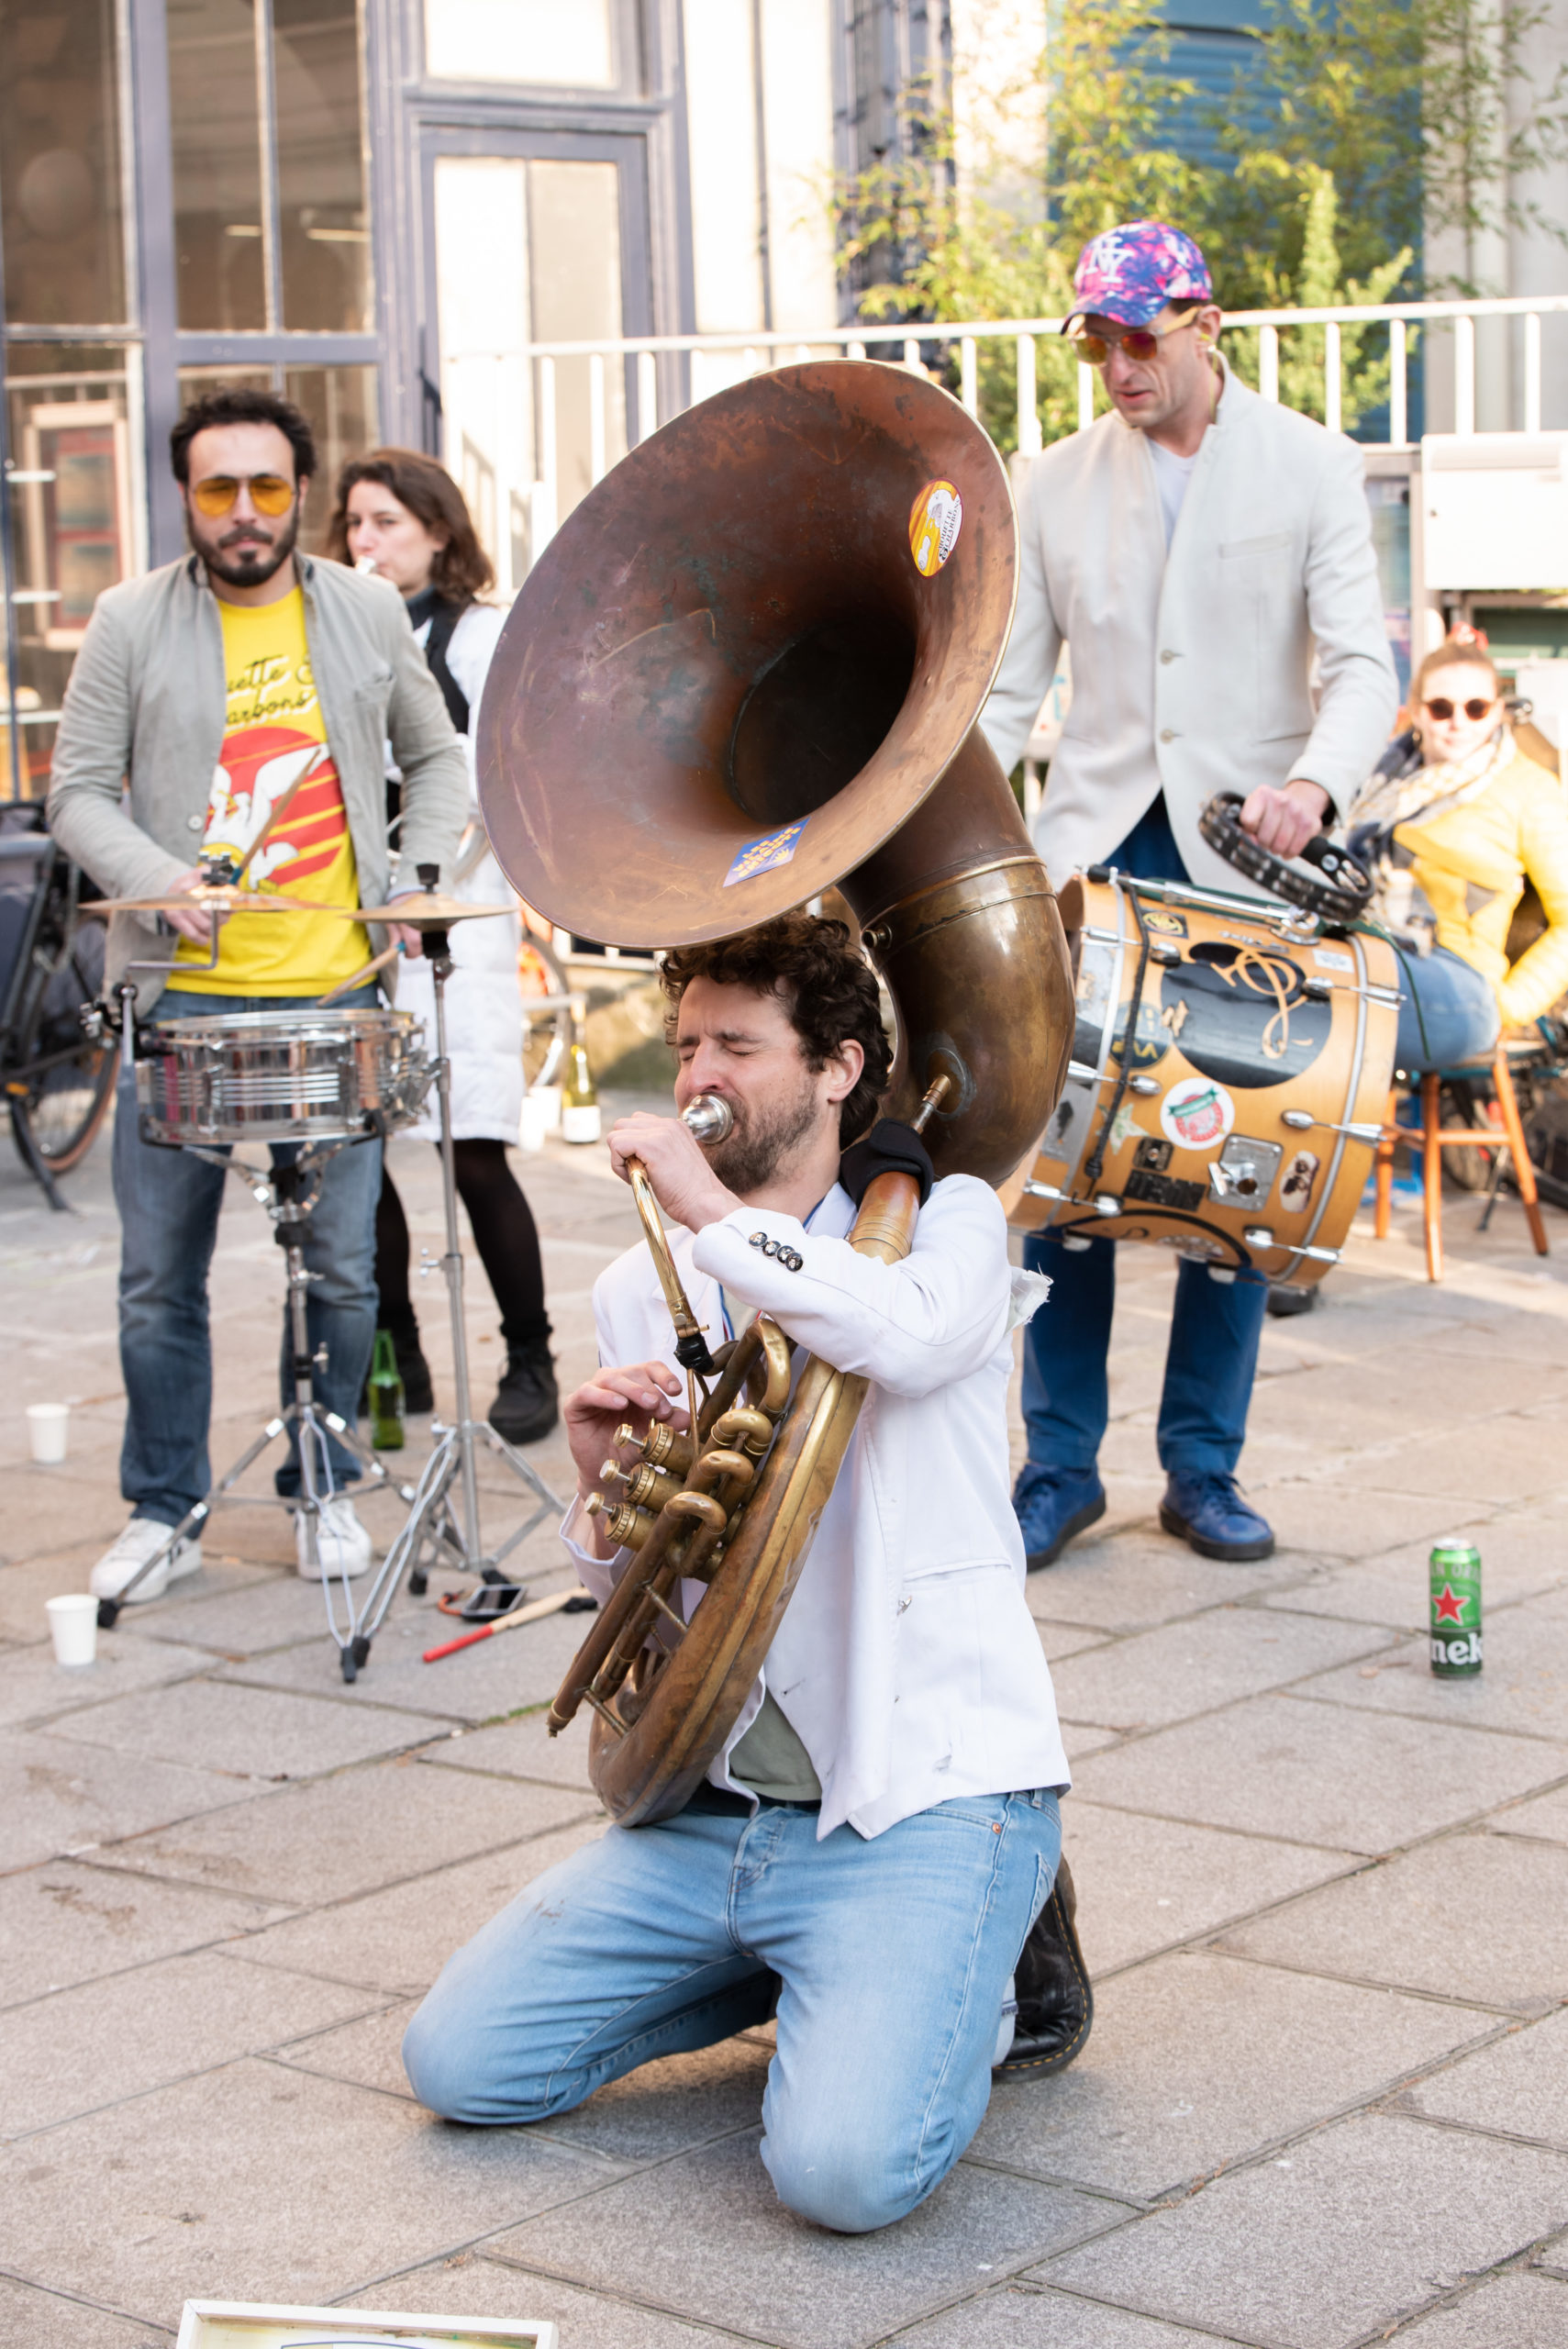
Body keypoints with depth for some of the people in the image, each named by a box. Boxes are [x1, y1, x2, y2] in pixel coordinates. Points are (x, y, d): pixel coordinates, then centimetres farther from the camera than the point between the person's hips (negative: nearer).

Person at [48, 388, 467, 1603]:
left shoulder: (368, 613, 8)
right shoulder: (131, 623, 1)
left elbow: (435, 756, 19)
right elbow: (80, 791, 2)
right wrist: (161, 877, -16)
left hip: (335, 991, 1)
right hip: (180, 991, -1)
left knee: (341, 1265, 5)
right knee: (160, 1272, 3)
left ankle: (325, 1491, 22)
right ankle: (163, 1512, 17)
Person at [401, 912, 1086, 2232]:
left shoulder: (939, 1218, -2)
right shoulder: (642, 1294, 12)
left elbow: (911, 1334, -30)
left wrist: (707, 1205, -21)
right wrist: (606, 1491, -7)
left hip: (923, 1793, -6)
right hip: (713, 1810, 6)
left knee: (848, 2170, -25)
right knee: (457, 2064, -2)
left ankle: (962, 1977, 10)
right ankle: (787, 1973, 17)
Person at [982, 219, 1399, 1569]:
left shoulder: (1312, 471, 2)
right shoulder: (1056, 485, 9)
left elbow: (1362, 666, -6)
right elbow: (1008, 685, 9)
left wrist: (1312, 781, -27)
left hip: (1246, 864, -1)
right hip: (1095, 852, 2)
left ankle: (1205, 1470, 14)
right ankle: (1061, 1463, 8)